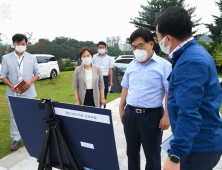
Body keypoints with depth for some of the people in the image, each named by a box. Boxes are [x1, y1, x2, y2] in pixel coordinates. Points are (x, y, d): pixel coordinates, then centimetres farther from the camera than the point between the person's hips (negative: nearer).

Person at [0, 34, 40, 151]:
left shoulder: (32, 58, 7)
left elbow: (37, 74, 8)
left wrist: (30, 81, -12)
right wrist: (11, 85, -13)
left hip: (28, 92, 0)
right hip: (13, 93, 0)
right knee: (14, 117, 6)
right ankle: (16, 139, 17)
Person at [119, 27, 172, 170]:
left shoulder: (164, 65, -9)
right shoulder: (131, 65, 8)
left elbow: (170, 93, -12)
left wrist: (166, 116, -16)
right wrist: (121, 108, 11)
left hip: (152, 116, -5)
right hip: (130, 114, 5)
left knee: (152, 154, 10)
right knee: (131, 151, 19)